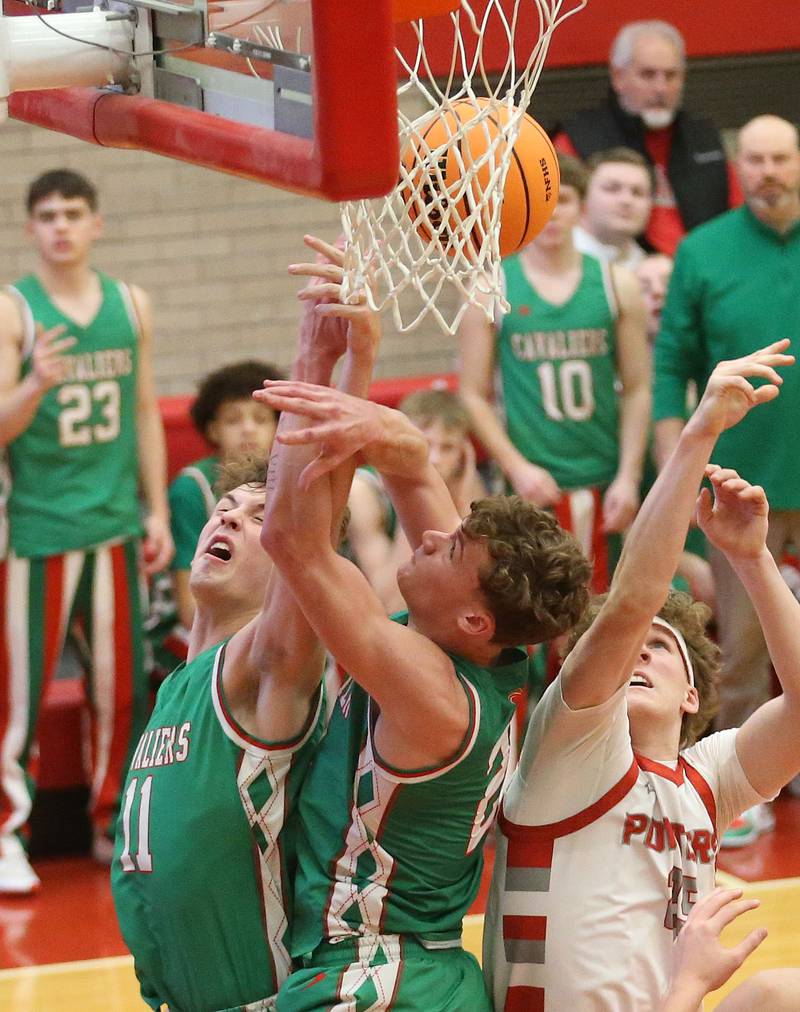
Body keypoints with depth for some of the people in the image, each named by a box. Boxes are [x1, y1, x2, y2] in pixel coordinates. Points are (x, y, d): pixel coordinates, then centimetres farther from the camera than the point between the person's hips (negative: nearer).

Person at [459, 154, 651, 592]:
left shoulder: (616, 285, 8)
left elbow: (637, 389, 6)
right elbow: (474, 396, 1)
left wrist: (628, 476, -3)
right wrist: (517, 467, -10)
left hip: (604, 485, 2)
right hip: (531, 485, -2)